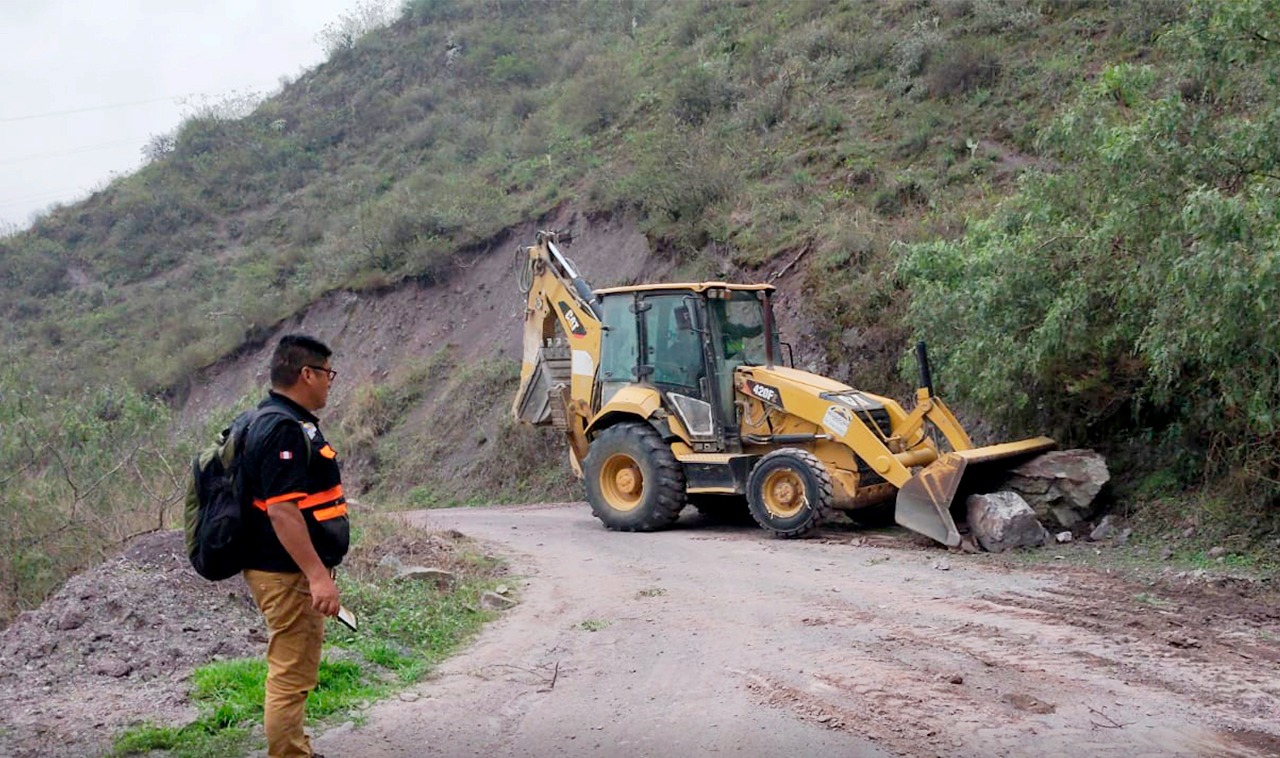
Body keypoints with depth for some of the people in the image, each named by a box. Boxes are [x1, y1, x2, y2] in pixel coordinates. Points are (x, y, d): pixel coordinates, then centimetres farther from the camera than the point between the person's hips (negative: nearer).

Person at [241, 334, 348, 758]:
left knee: (293, 673, 21)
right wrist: (318, 576, -29)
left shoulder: (286, 422, 14)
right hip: (289, 575, -11)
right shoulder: (284, 429, -20)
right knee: (292, 677, -3)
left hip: (292, 571, 11)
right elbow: (282, 510, -27)